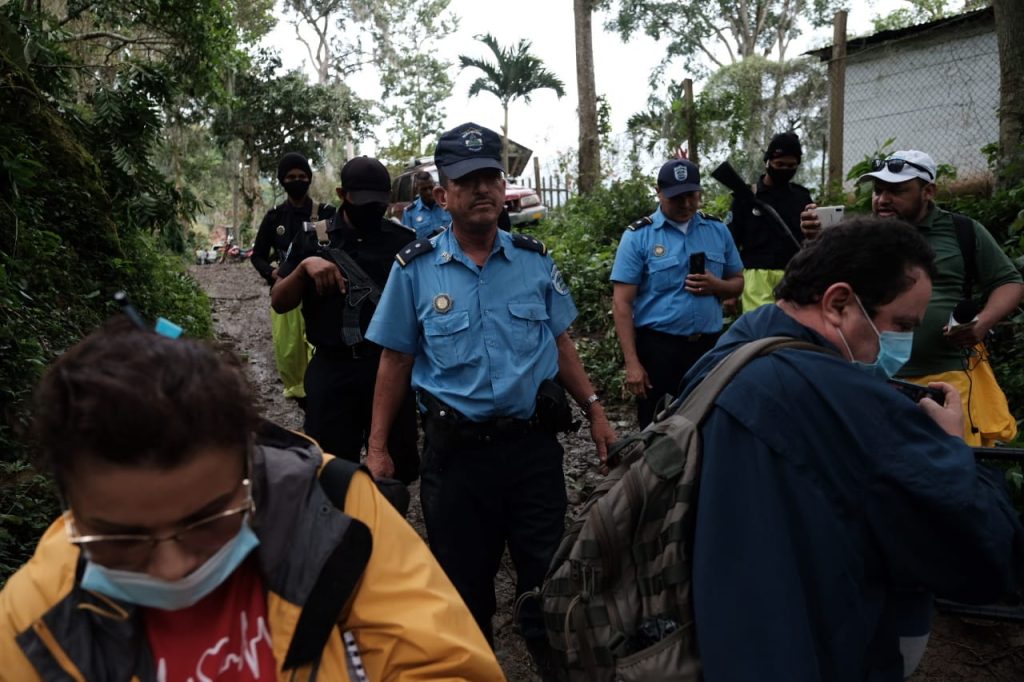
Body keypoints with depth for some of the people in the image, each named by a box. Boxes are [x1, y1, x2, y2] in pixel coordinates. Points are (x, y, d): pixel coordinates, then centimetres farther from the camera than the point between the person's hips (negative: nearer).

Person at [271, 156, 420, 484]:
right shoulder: (313, 239, 5)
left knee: (397, 468, 12)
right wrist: (304, 267, -13)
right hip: (332, 369, 0)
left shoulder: (404, 241, 3)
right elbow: (279, 303, 4)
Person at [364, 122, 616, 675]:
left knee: (547, 570, 12)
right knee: (463, 578, 15)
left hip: (534, 442, 1)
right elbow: (396, 361, 1)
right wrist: (377, 448, -1)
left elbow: (560, 343, 11)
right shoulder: (415, 269, -2)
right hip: (456, 449, -1)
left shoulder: (535, 260, 3)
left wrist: (594, 410, 5)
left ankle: (553, 660, 34)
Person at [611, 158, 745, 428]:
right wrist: (632, 363, -14)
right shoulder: (638, 236, -6)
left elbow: (738, 283, 14)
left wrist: (716, 286, -11)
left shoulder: (718, 230, 6)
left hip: (708, 346, 4)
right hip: (658, 347, -4)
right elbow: (622, 303, -9)